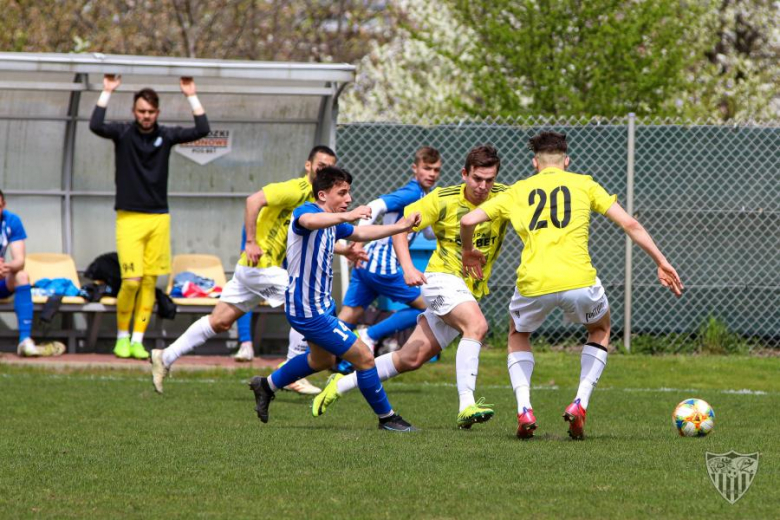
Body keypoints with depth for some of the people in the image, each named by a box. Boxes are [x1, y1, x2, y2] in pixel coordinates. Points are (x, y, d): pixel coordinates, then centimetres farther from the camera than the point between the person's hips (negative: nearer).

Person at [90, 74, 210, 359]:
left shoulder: (166, 135, 6)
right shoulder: (123, 133, -1)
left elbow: (202, 130, -3)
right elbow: (96, 125, -19)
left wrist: (192, 96, -4)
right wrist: (107, 92, -16)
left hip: (159, 218, 3)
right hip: (129, 216, -3)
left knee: (149, 282, 2)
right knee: (131, 280, -11)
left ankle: (138, 341, 8)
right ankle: (122, 337, 6)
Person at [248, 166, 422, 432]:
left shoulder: (333, 222, 10)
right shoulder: (306, 211, -20)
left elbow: (361, 233, 27)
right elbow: (309, 221, -46)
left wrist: (399, 227, 19)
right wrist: (347, 216, -61)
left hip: (321, 305, 11)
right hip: (309, 310, -11)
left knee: (322, 359, 33)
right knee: (363, 358, -8)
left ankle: (267, 385, 46)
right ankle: (386, 417, 6)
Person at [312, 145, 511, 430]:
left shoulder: (504, 198, -5)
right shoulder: (443, 199, -10)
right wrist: (407, 268, -17)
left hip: (472, 290, 4)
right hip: (442, 278, -4)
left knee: (411, 358, 7)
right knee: (477, 325, -33)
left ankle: (341, 384, 23)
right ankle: (466, 406, -40)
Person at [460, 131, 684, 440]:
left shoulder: (518, 191, 19)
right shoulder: (584, 185, 16)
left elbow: (468, 221, 13)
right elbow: (630, 224, 12)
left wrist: (468, 250, 34)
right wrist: (662, 263, 20)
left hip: (533, 284, 1)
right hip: (579, 281, -1)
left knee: (518, 335, 32)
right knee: (600, 330, 31)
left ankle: (524, 409, 11)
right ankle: (580, 403, 13)